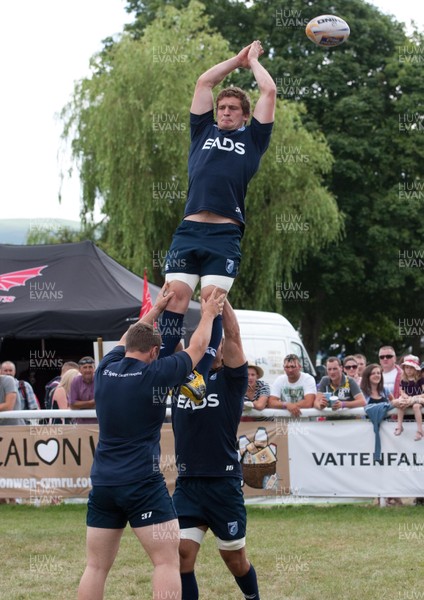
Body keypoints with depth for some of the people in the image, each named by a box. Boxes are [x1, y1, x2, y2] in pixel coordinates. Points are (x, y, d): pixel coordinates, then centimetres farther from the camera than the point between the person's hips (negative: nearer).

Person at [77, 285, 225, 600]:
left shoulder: (105, 370, 5)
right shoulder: (154, 374, -8)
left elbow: (127, 340, 27)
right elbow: (197, 348, 7)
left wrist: (156, 309, 36)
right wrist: (209, 314, 24)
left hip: (102, 483, 6)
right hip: (143, 484, -6)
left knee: (97, 566, 9)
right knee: (167, 561, -3)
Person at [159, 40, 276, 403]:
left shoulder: (252, 138, 19)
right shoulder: (203, 132, 24)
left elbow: (269, 91, 18)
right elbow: (205, 82, 27)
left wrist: (253, 60, 32)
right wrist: (237, 60, 36)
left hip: (226, 233, -2)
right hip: (189, 229, 2)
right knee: (177, 294, -10)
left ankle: (200, 376, -19)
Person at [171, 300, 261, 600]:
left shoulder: (230, 380, 0)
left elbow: (233, 335, -10)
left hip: (224, 482, -3)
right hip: (187, 483, 3)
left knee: (234, 558, 10)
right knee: (181, 554, -8)